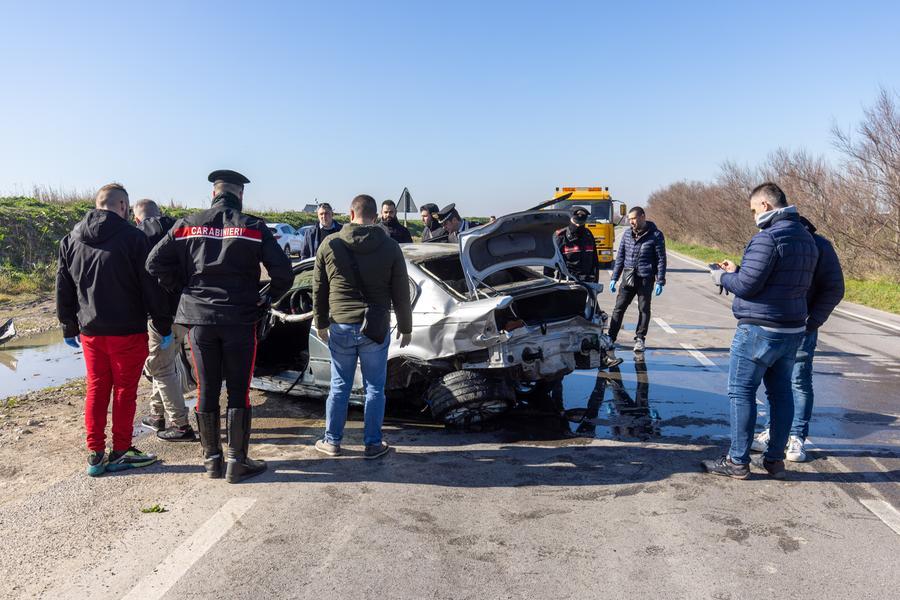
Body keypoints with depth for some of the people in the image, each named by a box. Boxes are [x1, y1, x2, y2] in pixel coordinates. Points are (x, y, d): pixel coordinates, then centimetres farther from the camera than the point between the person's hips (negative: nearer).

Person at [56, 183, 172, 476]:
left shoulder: (71, 240, 7)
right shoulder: (133, 237, -12)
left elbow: (63, 288, 12)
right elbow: (151, 286, -11)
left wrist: (69, 327, 19)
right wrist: (163, 325, -4)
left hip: (90, 331, 5)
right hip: (127, 330, -5)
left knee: (96, 389, 13)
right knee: (125, 390, 6)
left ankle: (95, 454, 17)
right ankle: (121, 453, 14)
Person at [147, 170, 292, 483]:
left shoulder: (188, 224, 3)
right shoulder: (253, 227, -3)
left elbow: (155, 262, 2)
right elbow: (283, 271, -10)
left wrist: (184, 289, 12)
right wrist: (268, 299, 5)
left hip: (199, 319, 2)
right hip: (240, 319, -2)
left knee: (206, 390, 11)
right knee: (238, 392, 5)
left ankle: (211, 459, 21)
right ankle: (237, 462, 10)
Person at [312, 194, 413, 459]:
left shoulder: (330, 245, 0)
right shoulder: (390, 248, -2)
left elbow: (318, 290, 6)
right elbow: (401, 294, 0)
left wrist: (321, 324, 18)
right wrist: (405, 328, 11)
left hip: (341, 328, 1)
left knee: (339, 387, 13)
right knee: (374, 388, 9)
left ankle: (332, 441, 23)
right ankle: (373, 443, 16)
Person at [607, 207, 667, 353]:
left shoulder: (655, 235, -3)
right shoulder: (627, 234, 9)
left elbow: (661, 259, -2)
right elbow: (620, 257, 14)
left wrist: (660, 281, -8)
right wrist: (614, 278, 10)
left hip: (646, 279, -3)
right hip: (628, 278, 4)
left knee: (644, 309, 4)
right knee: (619, 308, 2)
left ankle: (640, 339, 15)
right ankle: (610, 338, 7)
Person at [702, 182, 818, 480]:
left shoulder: (768, 237, -18)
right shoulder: (807, 239, 13)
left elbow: (747, 286, -20)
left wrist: (722, 277, 0)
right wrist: (737, 270, 14)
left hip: (759, 331, -9)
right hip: (794, 330, 9)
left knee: (741, 392, 0)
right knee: (781, 392, 13)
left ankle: (738, 461, 6)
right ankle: (775, 459, 21)